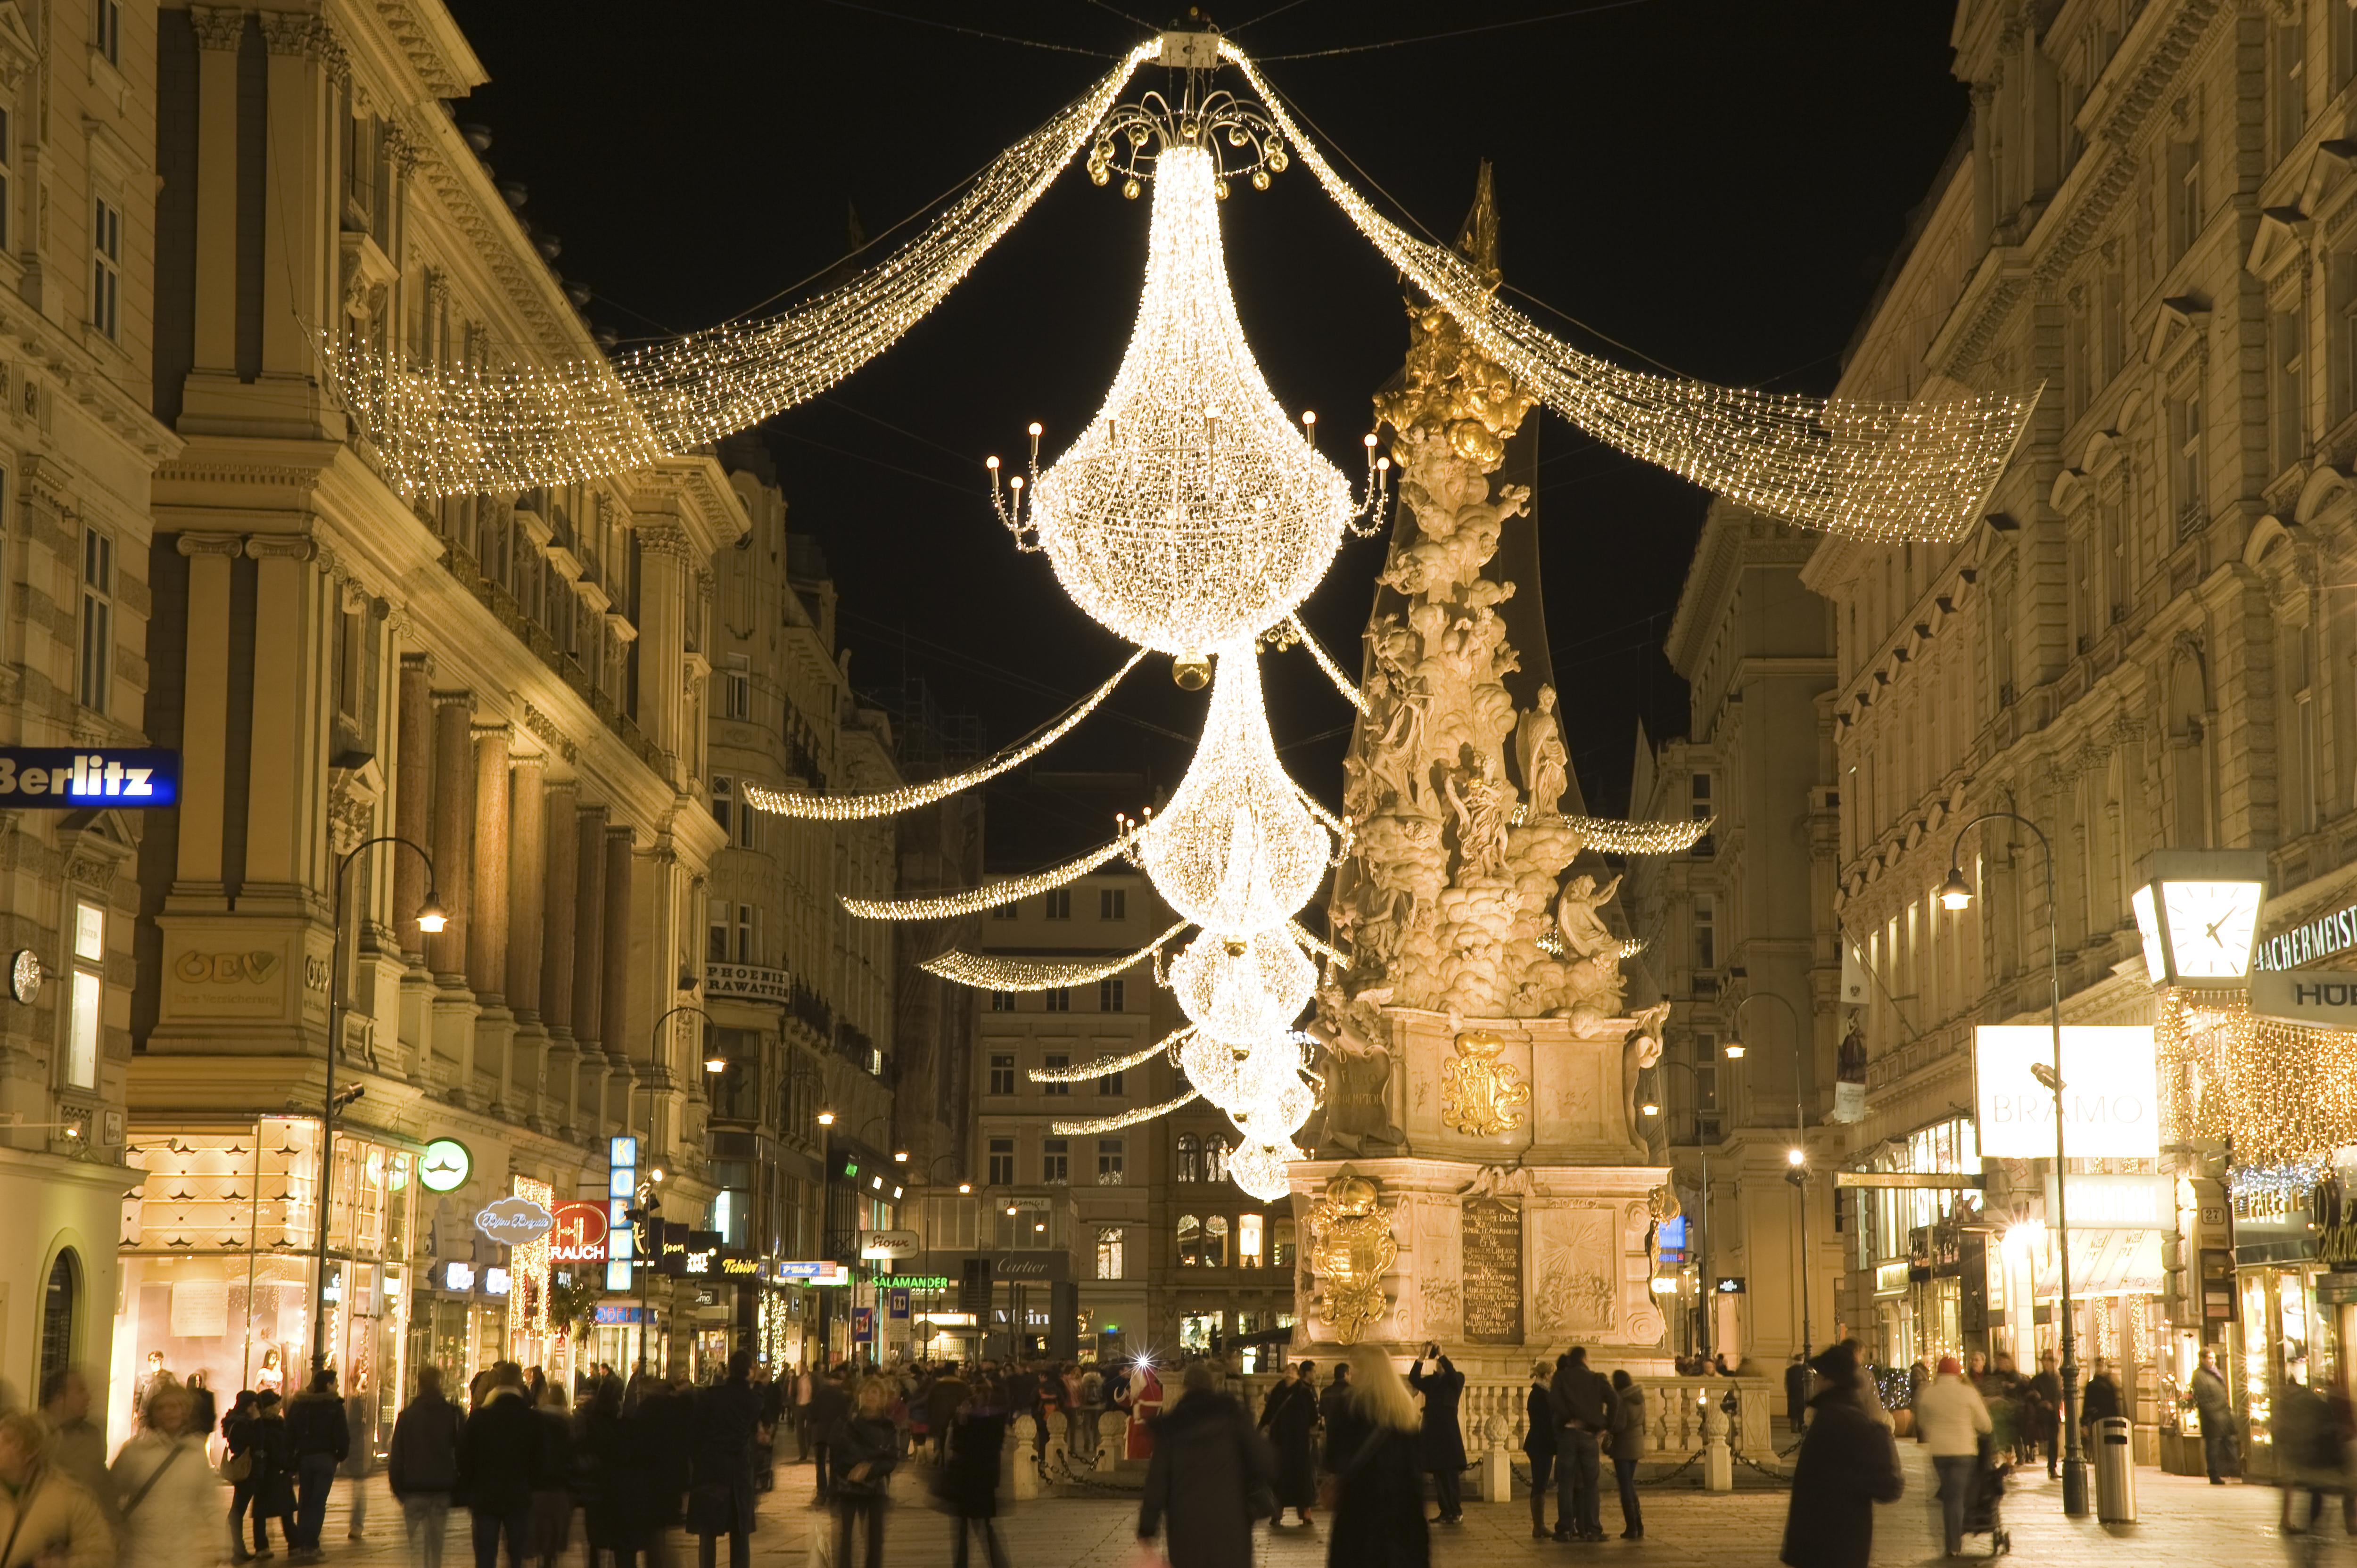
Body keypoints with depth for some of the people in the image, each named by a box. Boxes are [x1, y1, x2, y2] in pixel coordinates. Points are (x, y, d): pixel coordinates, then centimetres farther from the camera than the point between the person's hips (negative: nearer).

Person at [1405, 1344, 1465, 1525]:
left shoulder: (1456, 1380, 6)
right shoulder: (1430, 1382, 15)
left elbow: (1453, 1376, -18)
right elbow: (1413, 1379, -2)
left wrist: (1441, 1355, -18)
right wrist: (1422, 1357, -11)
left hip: (1448, 1433, -5)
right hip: (1433, 1433, 5)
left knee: (1450, 1474, -8)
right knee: (1439, 1475, 3)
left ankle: (1456, 1513, -6)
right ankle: (1446, 1513, 5)